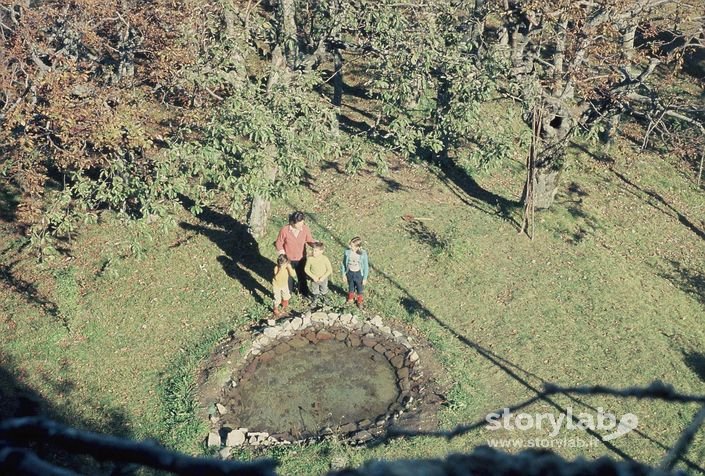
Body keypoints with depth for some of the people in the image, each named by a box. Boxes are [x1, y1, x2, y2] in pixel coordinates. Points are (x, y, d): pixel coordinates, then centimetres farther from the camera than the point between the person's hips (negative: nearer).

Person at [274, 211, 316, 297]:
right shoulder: (284, 230, -27)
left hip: (301, 258, 2)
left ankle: (304, 292, 47)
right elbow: (279, 244, -13)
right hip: (288, 259, -2)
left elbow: (310, 240, -7)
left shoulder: (305, 229, -20)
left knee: (302, 275, 22)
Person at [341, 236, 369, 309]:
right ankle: (350, 299, 54)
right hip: (350, 273, 2)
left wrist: (365, 278, -7)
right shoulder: (347, 252, -20)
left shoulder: (363, 254, -26)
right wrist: (343, 274, 2)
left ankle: (359, 301, 48)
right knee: (351, 287, 26)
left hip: (359, 274, -2)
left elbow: (366, 266, -13)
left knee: (360, 289, 21)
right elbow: (344, 263, -4)